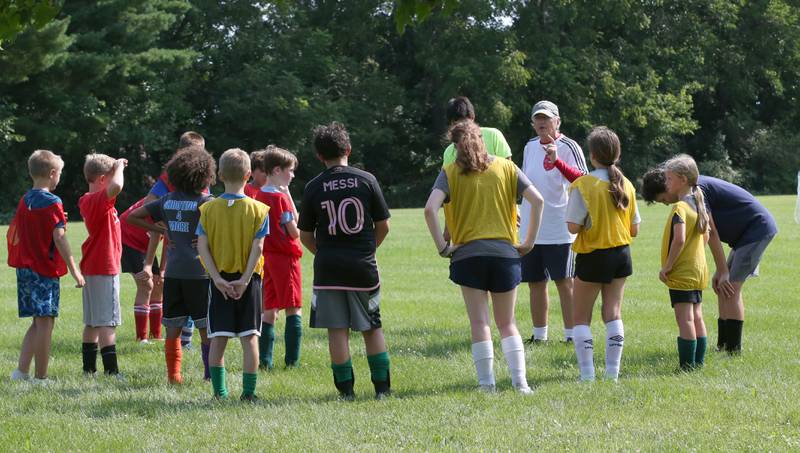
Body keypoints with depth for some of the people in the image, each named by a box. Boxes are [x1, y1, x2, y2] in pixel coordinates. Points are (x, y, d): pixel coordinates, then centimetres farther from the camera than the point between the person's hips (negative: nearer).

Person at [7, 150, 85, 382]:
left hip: (25, 268, 7)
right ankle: (40, 377, -3)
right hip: (45, 271, -7)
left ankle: (22, 370, 8)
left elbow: (12, 234, 15)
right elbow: (59, 237, -17)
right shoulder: (52, 203, -11)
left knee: (38, 322, 15)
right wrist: (73, 269, -16)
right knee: (45, 322, -3)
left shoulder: (25, 200, 10)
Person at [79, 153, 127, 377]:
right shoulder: (99, 200, -19)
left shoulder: (86, 200, 10)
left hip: (91, 268, 10)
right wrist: (119, 166, -22)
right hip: (104, 268, -10)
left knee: (92, 322, 15)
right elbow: (115, 187, -40)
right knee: (107, 323, -10)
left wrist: (116, 168, 20)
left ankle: (89, 367, 21)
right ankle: (111, 370, -12)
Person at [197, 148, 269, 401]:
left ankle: (219, 390, 7)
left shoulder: (208, 209, -1)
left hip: (220, 281, 1)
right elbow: (257, 247, -11)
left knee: (218, 338, 6)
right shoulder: (258, 209, -4)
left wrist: (217, 278, -10)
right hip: (248, 280, -1)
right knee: (250, 337, 3)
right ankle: (248, 392, 0)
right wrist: (245, 280, -12)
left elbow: (202, 246, -7)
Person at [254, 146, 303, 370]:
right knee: (293, 309, 0)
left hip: (266, 257, 7)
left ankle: (264, 359, 6)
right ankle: (292, 359, -1)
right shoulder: (281, 197, -16)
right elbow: (294, 232, -13)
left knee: (269, 310, 10)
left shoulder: (259, 195, 7)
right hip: (286, 257, -7)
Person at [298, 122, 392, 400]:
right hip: (363, 267, 1)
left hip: (328, 269, -1)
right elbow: (383, 226, 4)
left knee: (337, 330, 3)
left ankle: (346, 389, 3)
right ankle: (382, 387, 10)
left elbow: (305, 236, 4)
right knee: (372, 328, 12)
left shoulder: (313, 188, -1)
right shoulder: (366, 180, -2)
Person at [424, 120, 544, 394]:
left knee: (479, 324, 2)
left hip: (468, 254, -2)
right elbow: (537, 200, -2)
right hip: (505, 253, 2)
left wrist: (442, 246, -7)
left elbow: (430, 209, -14)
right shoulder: (506, 168, 7)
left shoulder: (450, 173, 2)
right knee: (507, 323, 11)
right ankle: (520, 381, -2)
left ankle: (487, 384, -1)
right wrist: (529, 241, 4)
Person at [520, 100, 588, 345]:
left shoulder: (568, 147, -8)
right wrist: (517, 210, 20)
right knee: (535, 283, 10)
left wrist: (557, 160, -32)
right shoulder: (530, 147, 13)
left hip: (560, 230, -6)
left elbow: (582, 179, -21)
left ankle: (571, 334, 0)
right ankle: (539, 334, 19)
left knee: (564, 282, -5)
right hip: (531, 230, 7)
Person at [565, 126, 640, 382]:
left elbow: (573, 226, -18)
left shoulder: (583, 185, -15)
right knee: (613, 313, 10)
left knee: (581, 318, 5)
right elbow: (634, 229, 5)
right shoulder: (625, 185, 1)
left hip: (592, 256, -5)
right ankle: (612, 371, 7)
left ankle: (587, 373, -3)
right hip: (621, 255, 5)